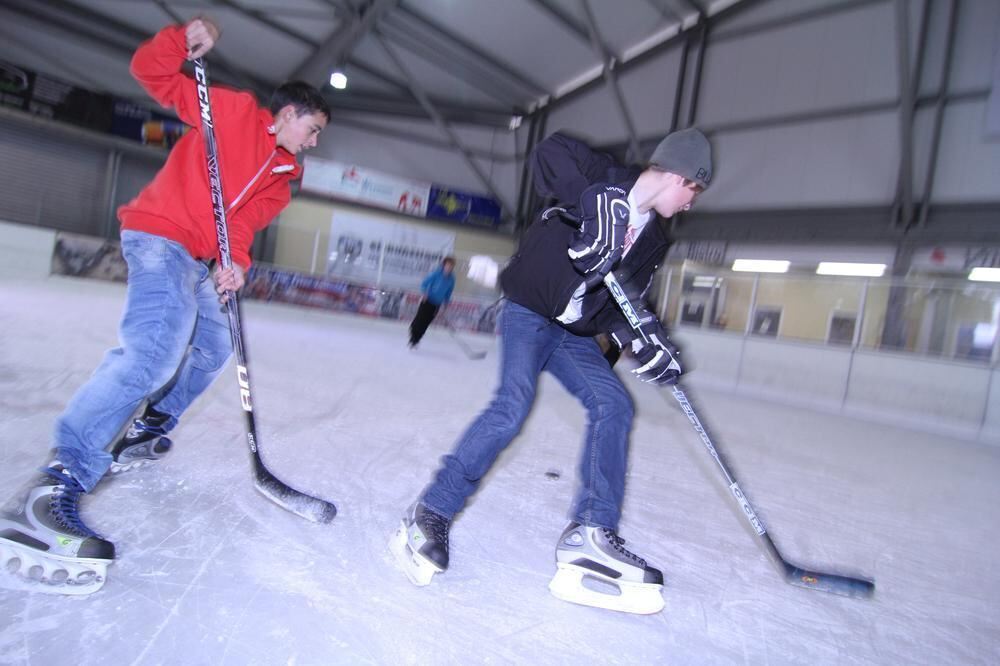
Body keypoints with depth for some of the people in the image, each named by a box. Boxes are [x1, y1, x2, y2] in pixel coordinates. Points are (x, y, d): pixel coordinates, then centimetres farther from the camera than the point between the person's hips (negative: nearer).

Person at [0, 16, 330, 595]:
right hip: (160, 236, -9)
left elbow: (246, 220, 4)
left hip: (199, 260, 10)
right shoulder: (233, 110, -1)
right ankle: (53, 489, -30)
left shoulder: (283, 175, 16)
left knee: (215, 347, 15)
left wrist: (235, 262, -13)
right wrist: (185, 39, -18)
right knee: (158, 347, -28)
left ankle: (149, 431, 33)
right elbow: (151, 73, -2)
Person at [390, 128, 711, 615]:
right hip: (529, 312, -7)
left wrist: (645, 339, -11)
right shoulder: (603, 178, -9)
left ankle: (590, 533, -8)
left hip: (575, 333, 7)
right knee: (513, 405, -23)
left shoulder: (656, 239, 10)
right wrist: (595, 201, -38)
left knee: (614, 405, -10)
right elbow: (549, 153, -26)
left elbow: (625, 300, 7)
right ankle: (430, 515, -12)